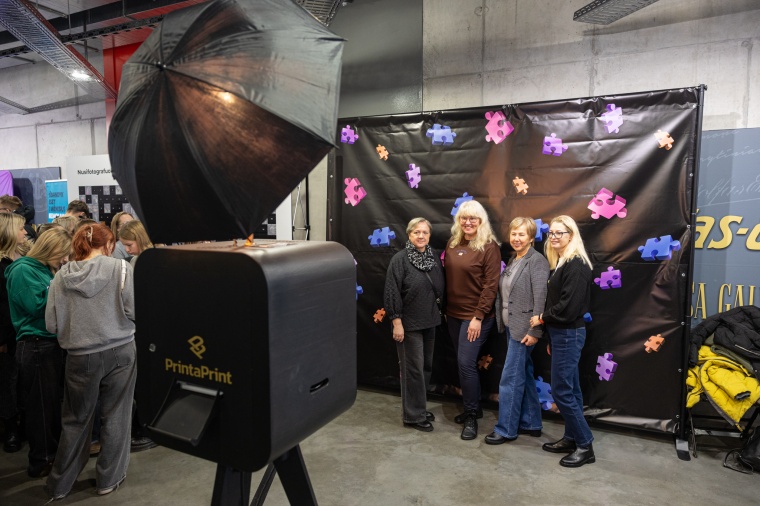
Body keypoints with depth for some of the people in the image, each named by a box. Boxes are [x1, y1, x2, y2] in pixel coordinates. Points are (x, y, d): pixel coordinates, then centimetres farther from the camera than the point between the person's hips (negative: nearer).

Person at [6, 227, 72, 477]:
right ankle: (40, 462, 16)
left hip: (53, 343, 8)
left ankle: (54, 452, 30)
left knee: (55, 401, 16)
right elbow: (37, 305, -20)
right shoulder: (22, 270, -12)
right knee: (40, 404, 2)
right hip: (36, 346, -8)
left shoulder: (47, 270, 12)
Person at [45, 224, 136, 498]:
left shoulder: (62, 275, -1)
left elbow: (52, 324, 0)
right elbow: (133, 311, -12)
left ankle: (60, 484, 32)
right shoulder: (119, 267, -9)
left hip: (81, 356, 2)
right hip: (119, 352, -2)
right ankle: (108, 479, 27)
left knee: (76, 420, 19)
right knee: (115, 416, 14)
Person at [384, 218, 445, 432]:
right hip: (409, 323, -6)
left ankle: (420, 408, 30)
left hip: (430, 322, 7)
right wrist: (397, 322, -17)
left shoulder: (434, 259, 6)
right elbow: (392, 293, -15)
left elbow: (441, 290, 15)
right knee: (413, 368, 1)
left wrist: (439, 312, 9)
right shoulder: (400, 259, -12)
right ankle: (413, 415, 13)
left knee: (426, 366, 15)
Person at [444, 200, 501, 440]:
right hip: (453, 314, 6)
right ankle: (474, 408, 31)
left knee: (466, 363, -7)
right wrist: (445, 308, 11)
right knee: (464, 363, 14)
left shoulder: (489, 247, -11)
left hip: (476, 316, -6)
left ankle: (471, 416, 10)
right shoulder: (452, 244, 7)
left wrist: (478, 316, -18)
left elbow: (491, 285, -15)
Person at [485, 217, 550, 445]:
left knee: (511, 378, -3)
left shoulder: (537, 261, -13)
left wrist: (535, 331, -21)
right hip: (510, 326, 9)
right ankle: (531, 423, 28)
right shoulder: (513, 260, 12)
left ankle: (506, 429, 10)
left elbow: (540, 298, -18)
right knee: (524, 375, 16)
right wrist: (502, 321, 11)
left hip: (523, 328, -9)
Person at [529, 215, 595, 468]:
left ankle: (585, 445, 9)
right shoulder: (562, 263, 12)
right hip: (561, 333, 10)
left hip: (569, 334, -10)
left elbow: (569, 306, -24)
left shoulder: (576, 265, -17)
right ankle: (572, 438, 25)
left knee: (561, 391, -4)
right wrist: (552, 338, 12)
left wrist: (542, 318, -10)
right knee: (570, 389, 15)